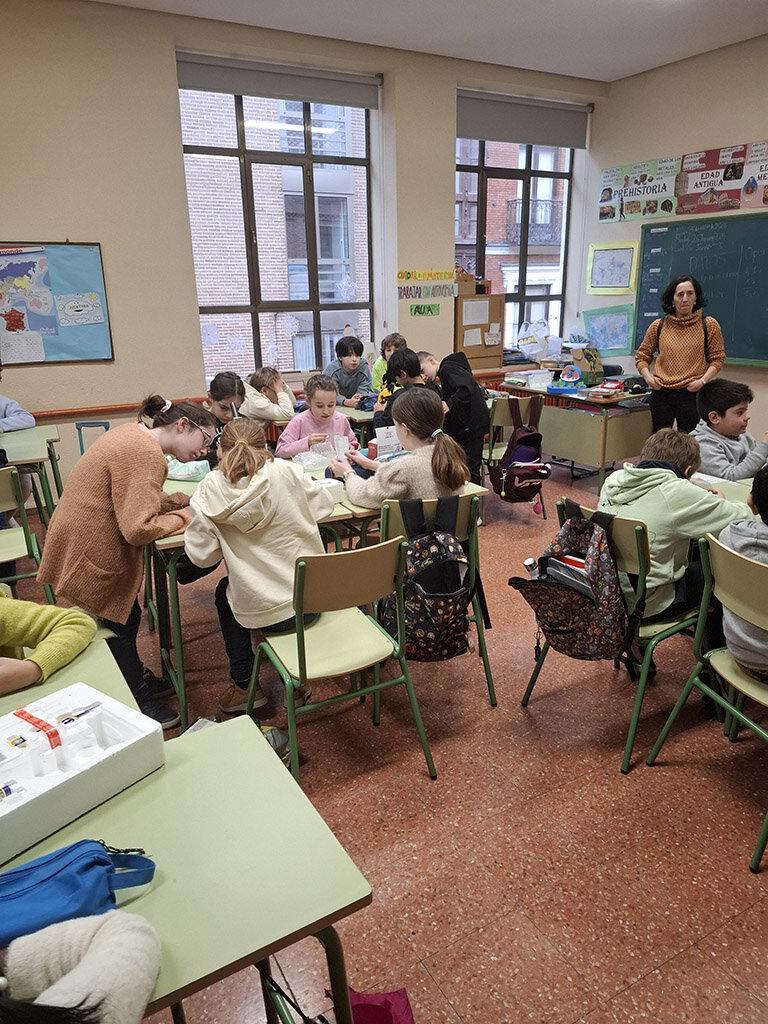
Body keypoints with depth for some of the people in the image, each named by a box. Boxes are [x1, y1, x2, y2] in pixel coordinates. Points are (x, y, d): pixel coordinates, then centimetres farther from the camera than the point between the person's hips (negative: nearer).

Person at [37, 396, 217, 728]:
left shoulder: (135, 434, 4)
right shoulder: (144, 454, -27)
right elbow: (140, 528, -31)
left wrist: (181, 500, -1)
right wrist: (187, 515, -16)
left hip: (87, 544, 9)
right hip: (89, 554, -9)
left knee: (125, 617, 23)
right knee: (120, 624, 8)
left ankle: (135, 677, 44)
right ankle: (138, 703, 27)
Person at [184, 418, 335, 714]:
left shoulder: (211, 489, -12)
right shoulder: (287, 472, -11)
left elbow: (201, 555, -8)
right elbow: (324, 504, 5)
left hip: (263, 613, -1)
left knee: (224, 591, 31)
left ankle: (244, 686, 34)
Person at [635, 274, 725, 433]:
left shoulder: (709, 325, 3)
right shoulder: (659, 326, 6)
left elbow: (717, 358, 7)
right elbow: (641, 357, 15)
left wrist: (703, 380, -9)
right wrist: (647, 377, -1)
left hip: (691, 394, -2)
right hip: (661, 394, 2)